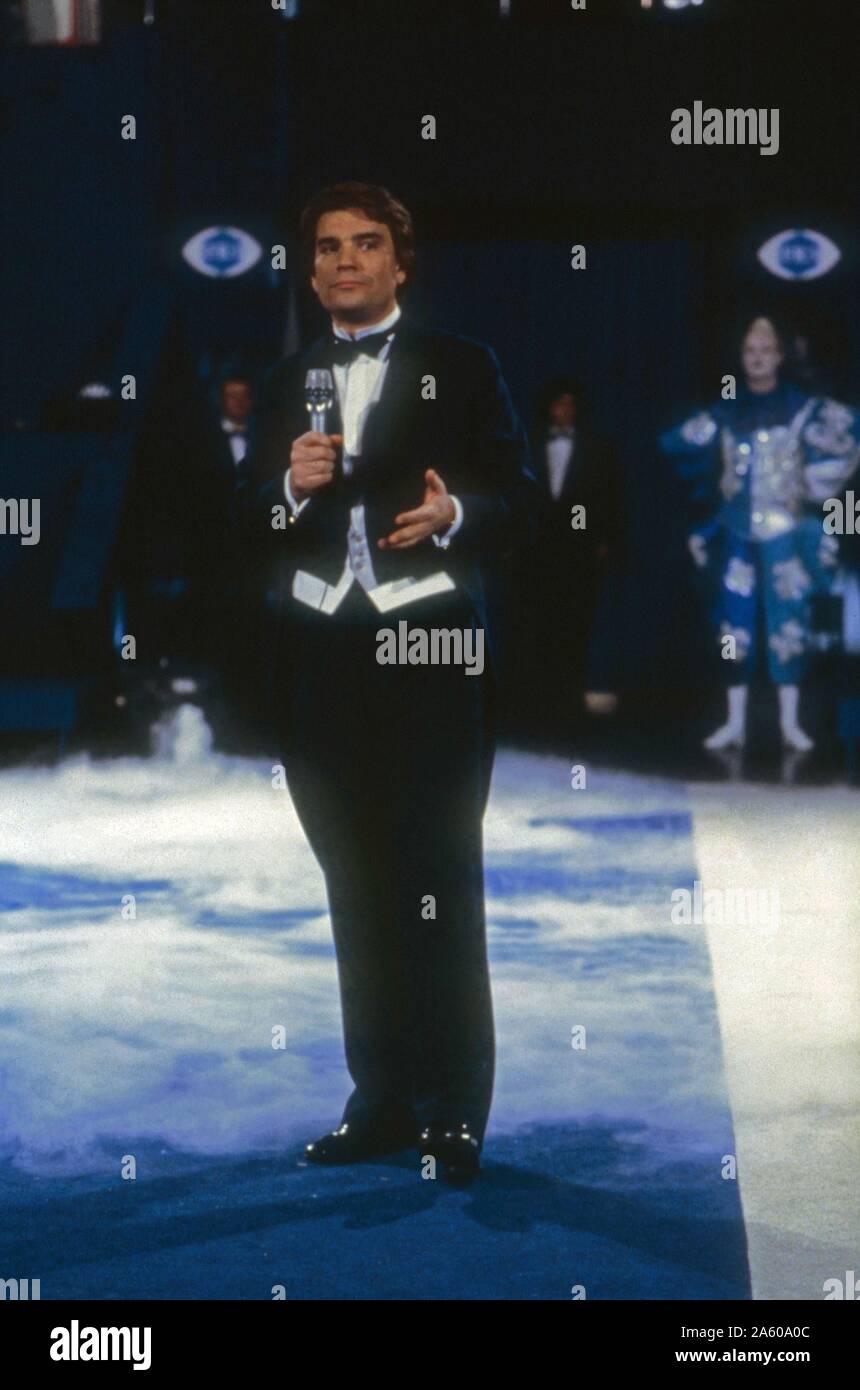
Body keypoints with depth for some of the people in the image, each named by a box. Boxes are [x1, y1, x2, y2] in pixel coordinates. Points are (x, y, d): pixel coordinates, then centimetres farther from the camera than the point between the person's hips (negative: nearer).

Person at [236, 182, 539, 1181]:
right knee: (356, 884, 9)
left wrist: (455, 515, -18)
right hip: (320, 658, 4)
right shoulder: (286, 384, 15)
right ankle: (381, 1098, 18)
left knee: (440, 883, -4)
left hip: (432, 650, -4)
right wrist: (290, 485, -7)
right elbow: (249, 527, 13)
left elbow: (520, 500, 2)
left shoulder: (461, 368, 5)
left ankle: (455, 1113, 2)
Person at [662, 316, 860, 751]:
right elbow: (677, 445, 16)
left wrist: (818, 483, -5)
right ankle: (735, 723, 7)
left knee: (788, 624, -3)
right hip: (736, 534, 3)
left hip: (785, 531, -3)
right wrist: (707, 492, 15)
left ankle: (790, 722, 2)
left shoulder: (803, 409, -1)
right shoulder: (725, 413, 8)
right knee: (735, 626, 3)